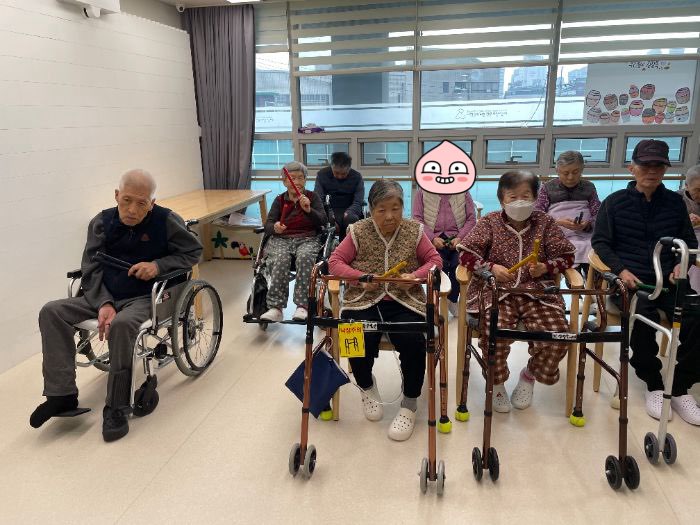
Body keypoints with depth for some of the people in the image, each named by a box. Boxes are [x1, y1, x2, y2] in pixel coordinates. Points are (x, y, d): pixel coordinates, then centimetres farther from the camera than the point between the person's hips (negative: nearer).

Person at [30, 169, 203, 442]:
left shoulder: (166, 221, -7)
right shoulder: (102, 222, 3)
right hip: (105, 296, 5)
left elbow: (193, 251, 2)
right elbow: (91, 270, 1)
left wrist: (159, 264, -16)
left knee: (121, 325, -37)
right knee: (51, 312, -13)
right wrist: (103, 304, -16)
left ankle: (116, 408, -21)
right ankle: (63, 393, -10)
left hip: (145, 298, -5)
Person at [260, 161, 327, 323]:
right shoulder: (279, 200, 16)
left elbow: (323, 221, -1)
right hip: (281, 239, 1)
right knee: (280, 260, -32)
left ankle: (302, 306, -35)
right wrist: (274, 228, -18)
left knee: (305, 257, -35)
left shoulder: (313, 197, 12)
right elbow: (268, 225, 7)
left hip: (308, 239, -1)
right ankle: (275, 308, -34)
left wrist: (308, 210, -21)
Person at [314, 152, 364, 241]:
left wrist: (347, 213, -28)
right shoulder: (322, 174, 1)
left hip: (349, 211, 0)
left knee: (351, 219, -35)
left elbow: (358, 203, -5)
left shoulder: (357, 177, 0)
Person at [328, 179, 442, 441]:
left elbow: (435, 260, 7)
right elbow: (335, 261, 2)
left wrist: (415, 276, -13)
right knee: (359, 345, -27)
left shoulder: (414, 230, 5)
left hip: (404, 301, 0)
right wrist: (361, 278, -15)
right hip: (364, 301, 0)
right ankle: (366, 385, 13)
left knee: (414, 343, -28)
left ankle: (410, 404, 0)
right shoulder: (359, 231, 3)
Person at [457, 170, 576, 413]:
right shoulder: (490, 222, 4)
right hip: (496, 291, -2)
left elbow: (566, 256, 11)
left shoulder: (545, 223, 9)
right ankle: (497, 381, 3)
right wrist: (491, 268, -14)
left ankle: (530, 375, 13)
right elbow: (465, 253, 1)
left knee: (557, 336, -22)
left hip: (537, 292, 2)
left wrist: (545, 267, -9)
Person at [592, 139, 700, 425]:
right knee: (643, 316, -34)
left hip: (668, 278, 3)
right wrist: (621, 270, -11)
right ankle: (654, 386, -12)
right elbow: (600, 242, 4)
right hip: (631, 279, -3)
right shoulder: (615, 202, 5)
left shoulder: (675, 202, 13)